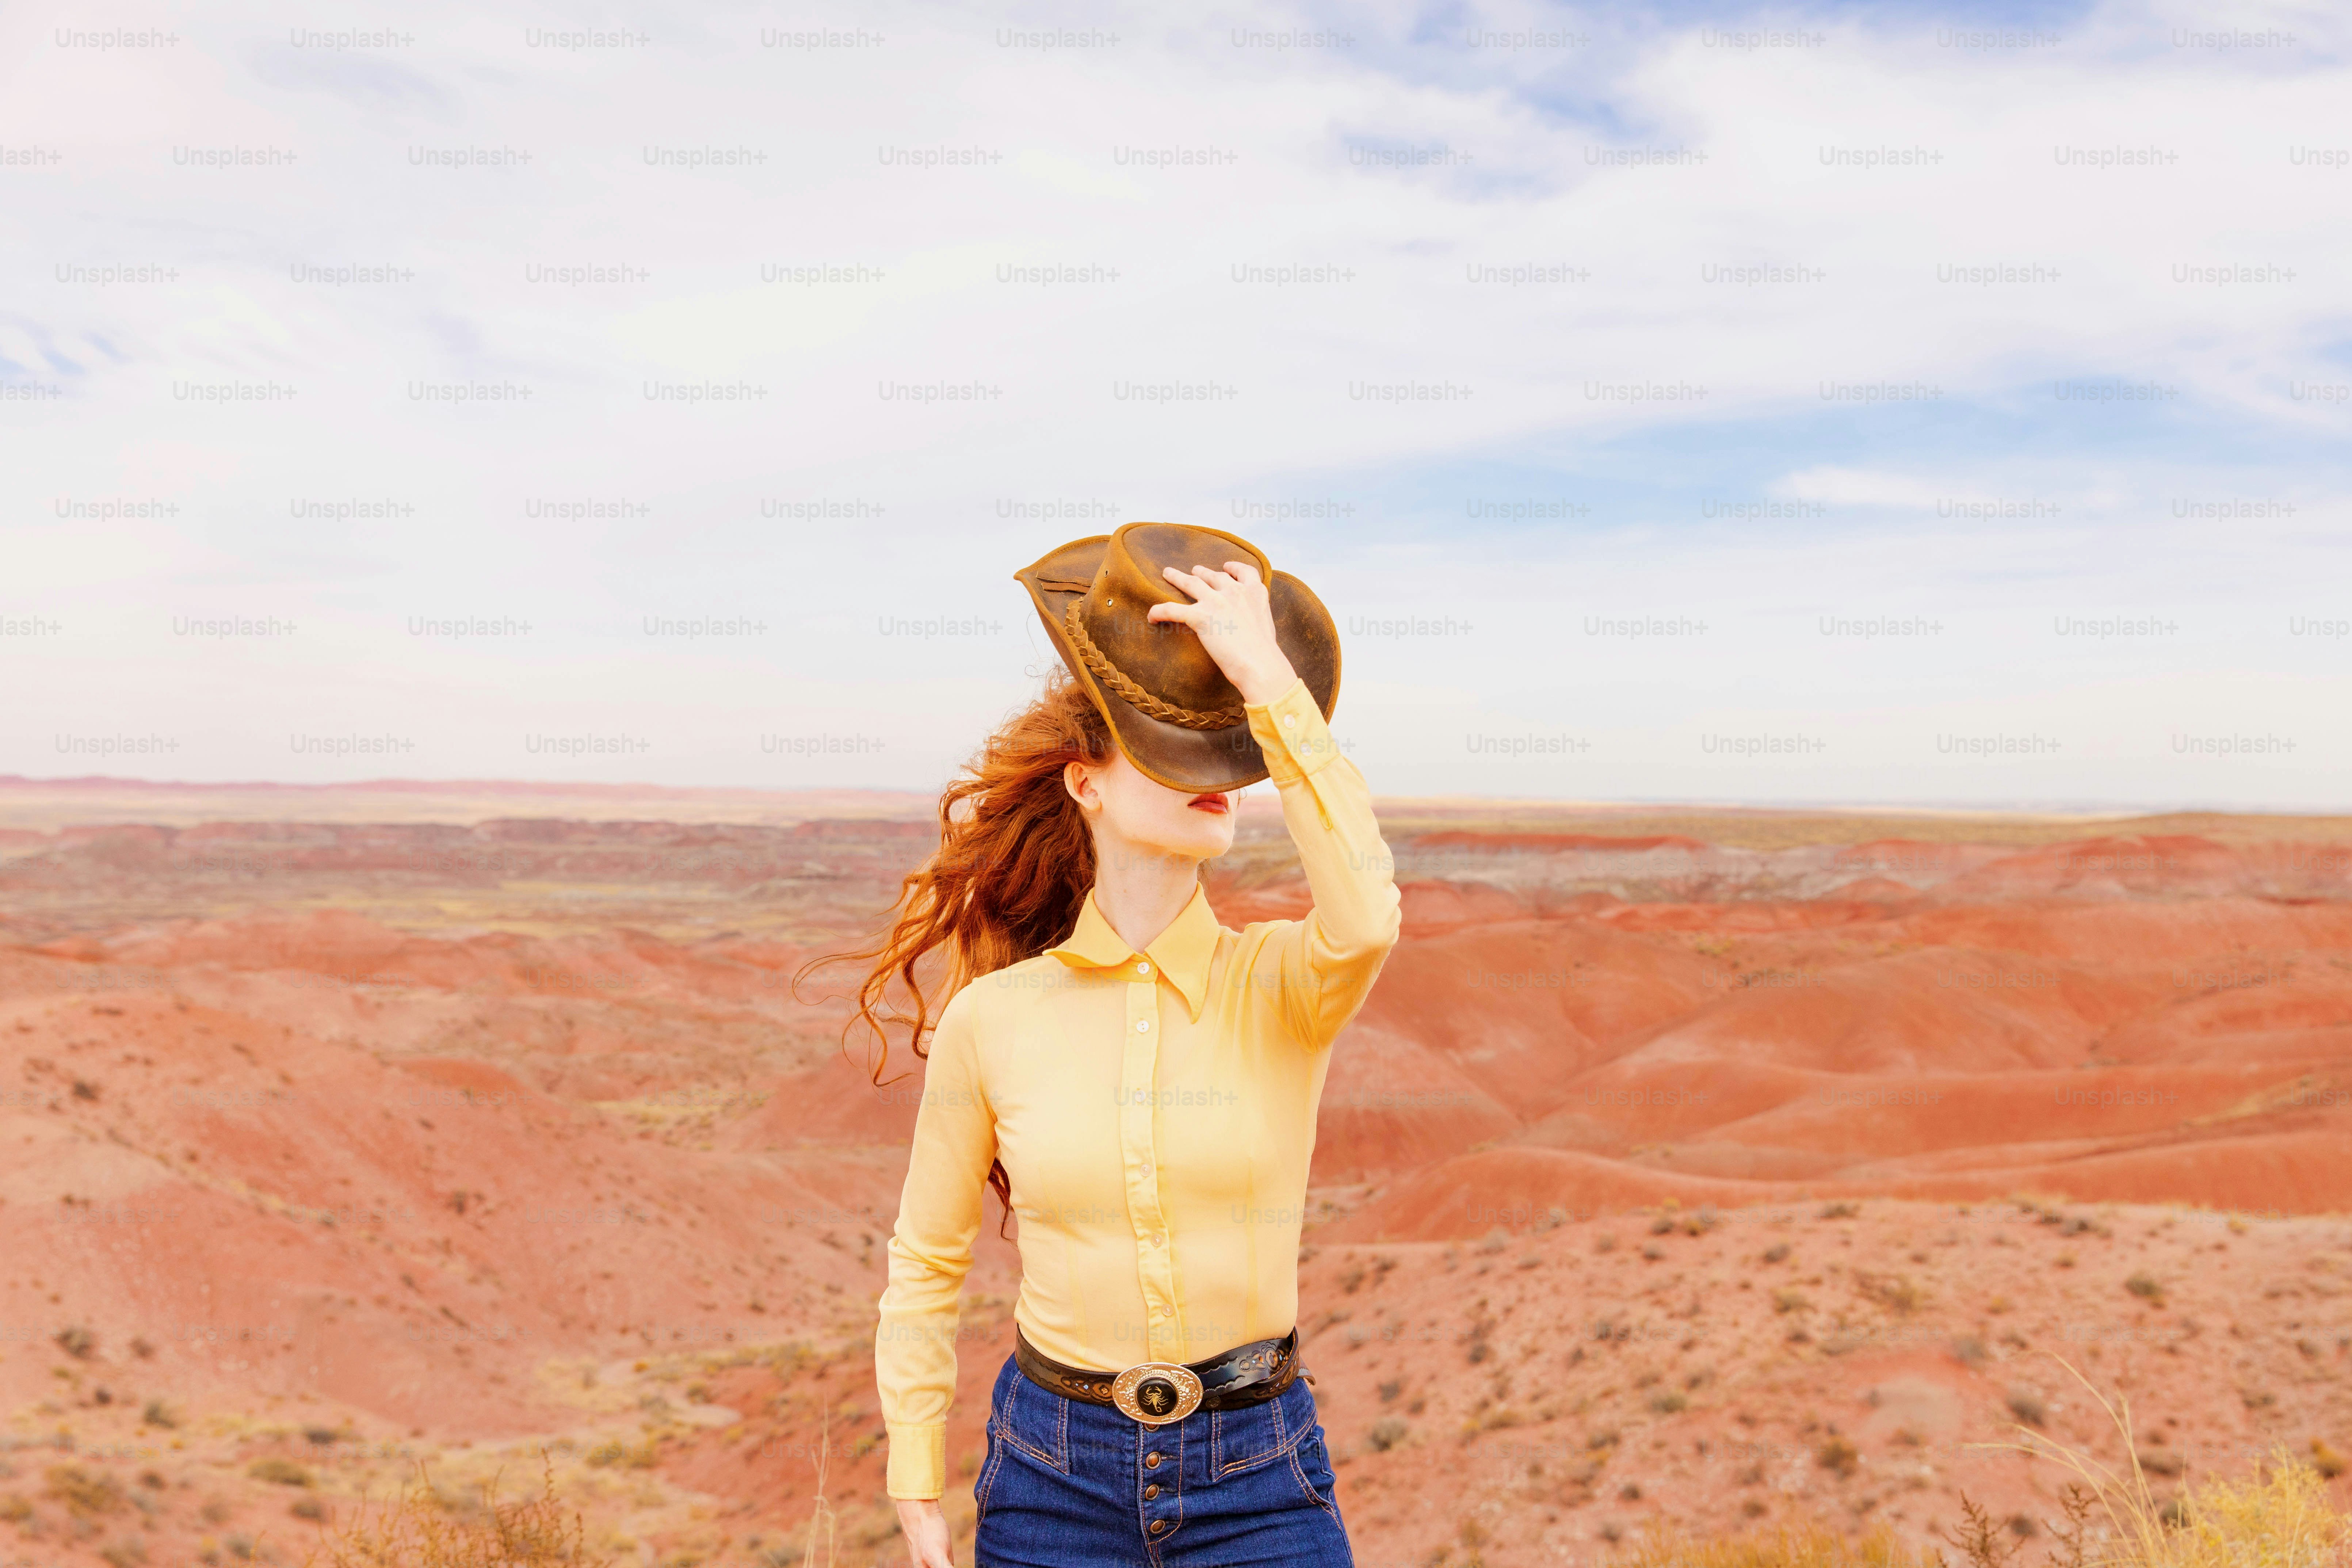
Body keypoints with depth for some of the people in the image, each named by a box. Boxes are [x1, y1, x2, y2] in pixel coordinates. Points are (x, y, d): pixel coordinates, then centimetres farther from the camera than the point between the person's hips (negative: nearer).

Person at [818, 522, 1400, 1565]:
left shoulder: (1282, 984, -7)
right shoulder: (992, 1017, -4)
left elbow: (1364, 918, -32)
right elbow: (926, 1263, 6)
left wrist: (1269, 680, -27)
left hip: (1256, 1477, -1)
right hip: (1054, 1474, 1)